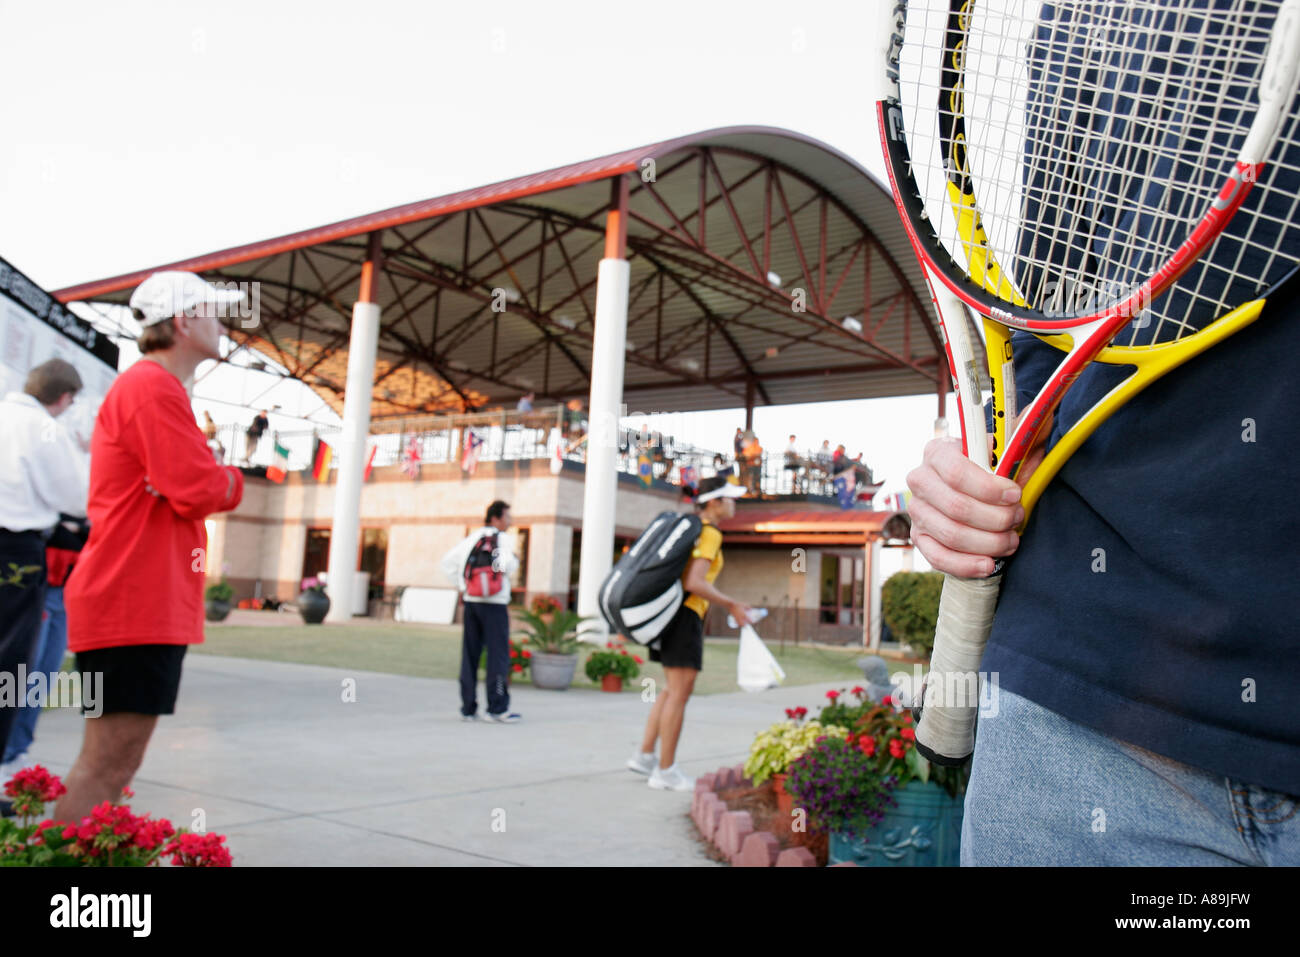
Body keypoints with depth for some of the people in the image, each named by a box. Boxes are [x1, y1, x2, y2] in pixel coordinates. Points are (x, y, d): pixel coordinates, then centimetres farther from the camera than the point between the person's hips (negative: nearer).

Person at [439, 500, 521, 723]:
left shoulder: (471, 538, 13)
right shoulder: (504, 539, -5)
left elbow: (447, 562, 11)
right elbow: (506, 566, -21)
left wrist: (461, 585, 12)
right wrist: (515, 560, 0)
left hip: (471, 601, 6)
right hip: (494, 604, -6)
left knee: (470, 656, 8)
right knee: (498, 656, -2)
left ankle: (468, 708, 10)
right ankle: (497, 708, -3)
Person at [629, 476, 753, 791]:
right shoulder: (710, 533, -12)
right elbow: (694, 583, -21)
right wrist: (733, 605, -13)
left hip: (668, 612, 10)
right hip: (685, 615, -10)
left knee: (674, 689, 17)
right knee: (680, 693, -4)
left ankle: (645, 756, 19)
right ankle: (665, 771, 1)